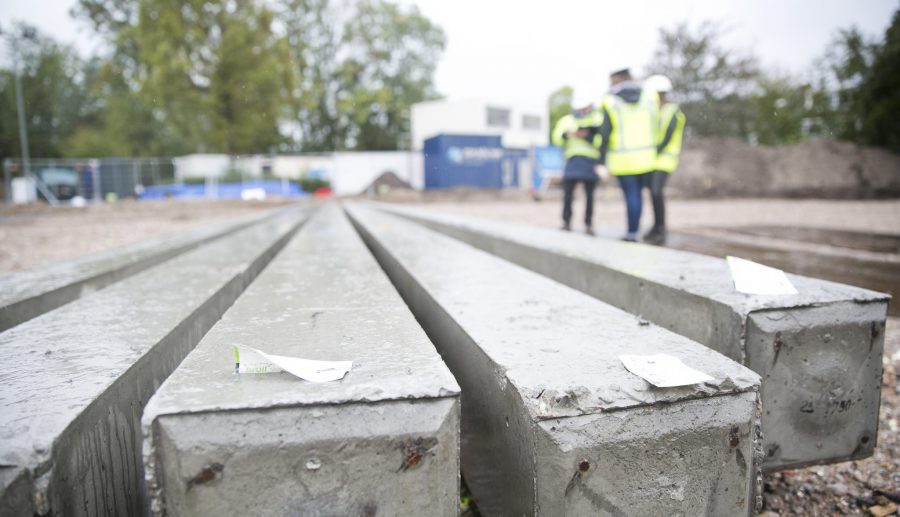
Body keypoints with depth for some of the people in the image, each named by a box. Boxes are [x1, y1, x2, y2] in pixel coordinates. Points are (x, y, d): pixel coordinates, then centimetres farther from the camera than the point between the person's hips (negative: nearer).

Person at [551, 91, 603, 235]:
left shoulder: (597, 120, 8)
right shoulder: (567, 120, 15)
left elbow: (601, 141, -3)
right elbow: (557, 139, 7)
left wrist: (587, 136, -15)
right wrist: (566, 134, -12)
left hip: (590, 160, -1)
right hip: (573, 160, 1)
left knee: (589, 195, 1)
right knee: (567, 192, -6)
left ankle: (588, 224, 7)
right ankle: (566, 221, 5)